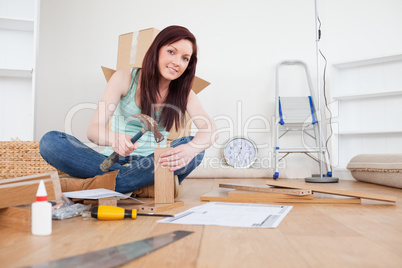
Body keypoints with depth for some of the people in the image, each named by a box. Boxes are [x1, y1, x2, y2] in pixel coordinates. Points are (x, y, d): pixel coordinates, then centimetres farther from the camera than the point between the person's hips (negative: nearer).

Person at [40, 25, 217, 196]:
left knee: (195, 148, -28)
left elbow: (211, 130, -15)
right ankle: (139, 184, -29)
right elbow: (93, 129, -11)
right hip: (113, 162, 0)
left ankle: (99, 184, -29)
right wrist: (113, 138, -37)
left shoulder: (183, 92, 3)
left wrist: (190, 149, -40)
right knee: (50, 141, -20)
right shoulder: (125, 78, -2)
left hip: (150, 165, 1)